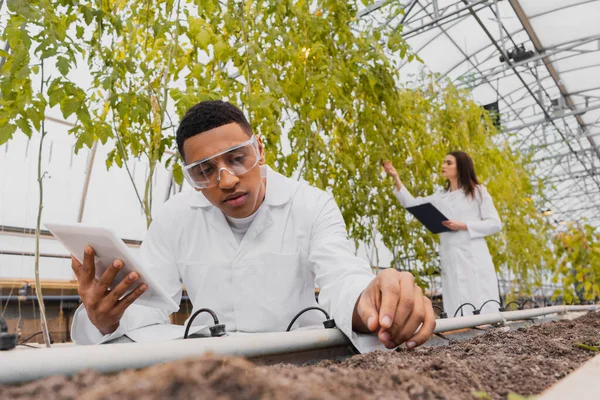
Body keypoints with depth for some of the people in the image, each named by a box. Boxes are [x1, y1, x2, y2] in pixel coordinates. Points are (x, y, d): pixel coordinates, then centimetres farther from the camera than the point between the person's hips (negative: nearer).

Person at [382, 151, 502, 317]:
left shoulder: (478, 191, 6)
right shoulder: (440, 197, 18)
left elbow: (495, 223, 1)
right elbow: (412, 204, 11)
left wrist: (463, 226, -10)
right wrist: (396, 178, 7)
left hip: (474, 259, -4)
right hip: (451, 261, 4)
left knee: (482, 310, -4)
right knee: (455, 313, 2)